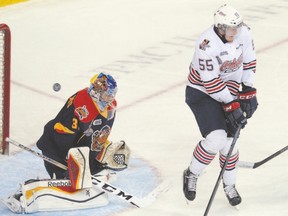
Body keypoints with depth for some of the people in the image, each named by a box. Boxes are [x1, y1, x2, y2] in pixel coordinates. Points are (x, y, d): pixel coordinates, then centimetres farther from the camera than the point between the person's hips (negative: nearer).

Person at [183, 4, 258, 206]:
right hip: (201, 92, -5)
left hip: (229, 89, 5)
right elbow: (211, 82, -26)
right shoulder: (207, 45, -31)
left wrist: (248, 92, 0)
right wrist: (231, 106, -23)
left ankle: (229, 185, 24)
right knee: (216, 139, -19)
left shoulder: (244, 33, -13)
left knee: (229, 140, 2)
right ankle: (191, 175, 5)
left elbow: (248, 61, 3)